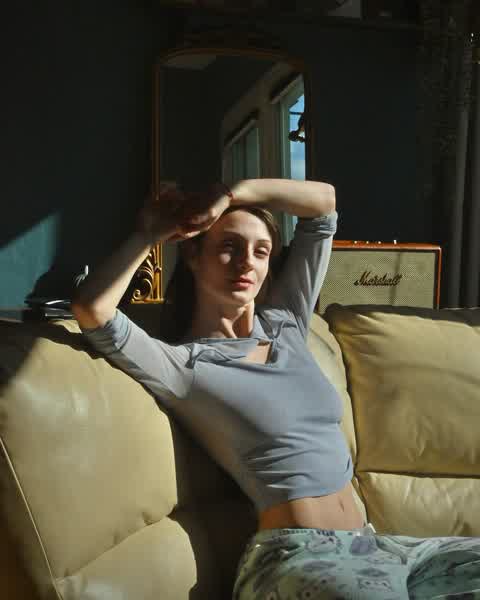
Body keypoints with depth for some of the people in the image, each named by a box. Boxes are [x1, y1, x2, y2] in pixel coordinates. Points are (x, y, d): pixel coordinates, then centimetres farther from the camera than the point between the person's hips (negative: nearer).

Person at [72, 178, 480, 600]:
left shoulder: (285, 325, 15)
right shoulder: (182, 364, -4)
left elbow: (324, 201, 19)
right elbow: (91, 309, -22)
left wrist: (229, 194, 8)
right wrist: (149, 233, -4)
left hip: (371, 546, 7)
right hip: (295, 556, -6)